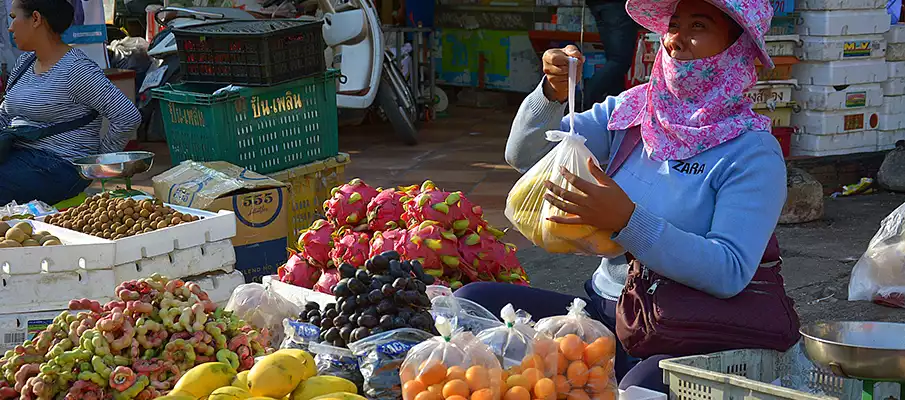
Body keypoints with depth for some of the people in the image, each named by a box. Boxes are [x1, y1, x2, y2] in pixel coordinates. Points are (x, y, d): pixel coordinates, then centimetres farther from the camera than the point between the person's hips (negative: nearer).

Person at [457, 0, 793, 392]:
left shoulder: (753, 154, -9)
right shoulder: (630, 110, 7)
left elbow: (730, 272, -20)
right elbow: (526, 155, 4)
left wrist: (627, 220, -30)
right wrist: (553, 94, -16)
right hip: (602, 312, 5)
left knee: (639, 390, -38)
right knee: (471, 301, -13)